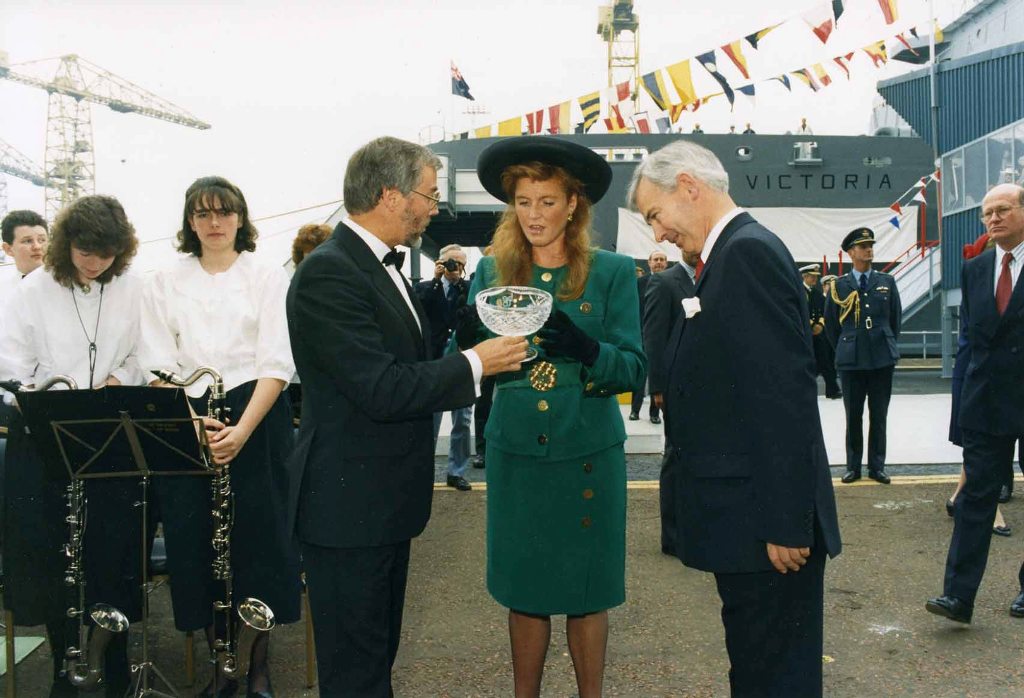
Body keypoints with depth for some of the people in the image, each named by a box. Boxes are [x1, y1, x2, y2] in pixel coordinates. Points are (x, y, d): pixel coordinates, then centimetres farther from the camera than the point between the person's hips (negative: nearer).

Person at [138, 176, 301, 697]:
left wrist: (242, 430, -18)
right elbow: (159, 366, 1)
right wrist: (191, 421, -15)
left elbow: (277, 365, -6)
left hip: (257, 420, -2)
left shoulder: (269, 278, 2)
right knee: (196, 539, 3)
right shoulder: (165, 283, 9)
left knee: (256, 535, 1)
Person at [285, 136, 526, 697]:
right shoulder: (327, 274, -21)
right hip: (348, 504, -10)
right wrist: (474, 363, -17)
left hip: (385, 500, 10)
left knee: (378, 652, 23)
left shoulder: (381, 266, 10)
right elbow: (381, 391, -26)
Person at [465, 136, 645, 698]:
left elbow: (633, 368, -7)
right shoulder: (492, 271, 4)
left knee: (585, 588, 9)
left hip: (587, 452, -1)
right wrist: (469, 340, -23)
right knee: (524, 587, 11)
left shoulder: (612, 271, -2)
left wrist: (584, 348, -26)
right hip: (515, 450, 2)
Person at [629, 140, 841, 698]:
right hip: (747, 518, 10)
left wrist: (785, 524, -21)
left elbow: (786, 396, -22)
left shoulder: (749, 251, -16)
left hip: (766, 523, -10)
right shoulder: (736, 252, 14)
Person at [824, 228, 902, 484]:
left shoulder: (887, 282, 7)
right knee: (853, 416, 5)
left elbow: (896, 317, 14)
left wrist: (887, 344, 15)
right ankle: (853, 466, 14)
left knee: (879, 416, 5)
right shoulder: (839, 285, 2)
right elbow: (830, 322, 9)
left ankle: (877, 466, 14)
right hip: (850, 360, -1)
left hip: (882, 358, 1)